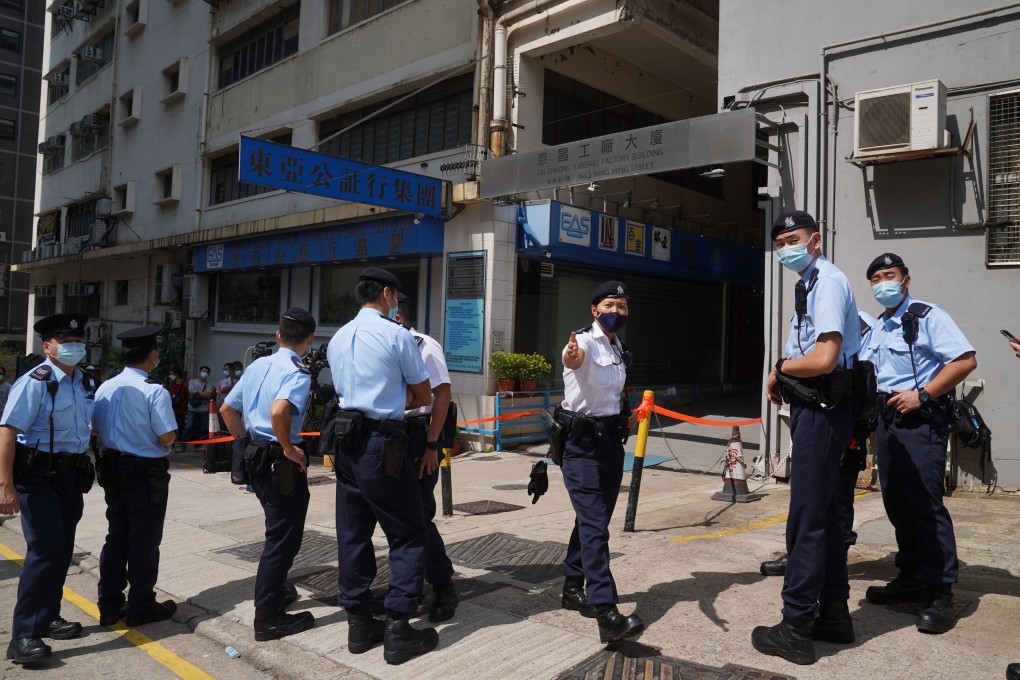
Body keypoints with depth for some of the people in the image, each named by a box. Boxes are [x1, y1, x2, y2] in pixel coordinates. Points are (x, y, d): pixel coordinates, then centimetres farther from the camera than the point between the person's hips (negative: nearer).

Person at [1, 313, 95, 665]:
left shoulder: (82, 382, 8)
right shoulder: (35, 382, -16)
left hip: (72, 474, 8)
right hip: (38, 474, -8)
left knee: (62, 549, 15)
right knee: (46, 549, -13)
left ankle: (47, 618, 31)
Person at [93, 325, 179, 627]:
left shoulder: (105, 388, 2)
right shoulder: (155, 391, -19)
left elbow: (98, 429, 11)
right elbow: (166, 437, -21)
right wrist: (171, 434, 0)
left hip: (113, 469, 7)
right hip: (146, 473, -7)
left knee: (116, 537, 17)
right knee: (144, 540, 6)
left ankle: (109, 605, 27)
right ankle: (141, 607, 17)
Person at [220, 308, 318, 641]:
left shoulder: (258, 365, 9)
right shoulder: (298, 373, -15)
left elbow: (227, 408, 16)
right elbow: (279, 411, -34)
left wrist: (246, 439, 19)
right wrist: (289, 448, -21)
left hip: (257, 458, 9)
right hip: (282, 463, -9)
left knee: (279, 531, 26)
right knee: (283, 538, 3)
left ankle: (276, 590, 43)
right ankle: (267, 617, 12)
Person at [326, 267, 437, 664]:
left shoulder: (337, 339, 13)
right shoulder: (396, 335, -7)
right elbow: (424, 397, 0)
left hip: (346, 442, 7)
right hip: (382, 444, -7)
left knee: (352, 534, 11)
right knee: (408, 535, 2)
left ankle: (359, 625, 20)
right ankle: (398, 631, 2)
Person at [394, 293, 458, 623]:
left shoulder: (424, 346, -8)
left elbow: (443, 396, -13)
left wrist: (431, 446, -17)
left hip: (418, 438, -7)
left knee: (419, 517, -5)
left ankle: (444, 589, 10)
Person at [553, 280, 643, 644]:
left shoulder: (620, 351, 12)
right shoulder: (585, 342, -13)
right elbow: (574, 357, -40)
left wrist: (626, 419, 14)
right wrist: (571, 355, -61)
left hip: (611, 441, 8)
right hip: (582, 443, -8)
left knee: (595, 520, 15)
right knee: (594, 526, -14)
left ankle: (573, 589, 30)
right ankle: (607, 614, -18)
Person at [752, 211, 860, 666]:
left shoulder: (828, 281, -14)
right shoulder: (809, 284, 16)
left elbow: (823, 359, -24)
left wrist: (778, 369, -8)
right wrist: (783, 377, 4)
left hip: (822, 410, -11)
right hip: (815, 408, 11)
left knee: (807, 518, -5)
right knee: (824, 513, 17)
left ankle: (797, 628, 5)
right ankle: (833, 614, 30)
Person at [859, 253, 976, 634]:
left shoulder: (927, 316, -7)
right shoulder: (877, 327, 17)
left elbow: (966, 360, -16)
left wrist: (922, 395, -18)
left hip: (920, 419, -8)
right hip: (887, 418, 8)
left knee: (926, 505, -8)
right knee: (897, 504, 11)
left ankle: (940, 594, 2)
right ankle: (910, 578, 23)